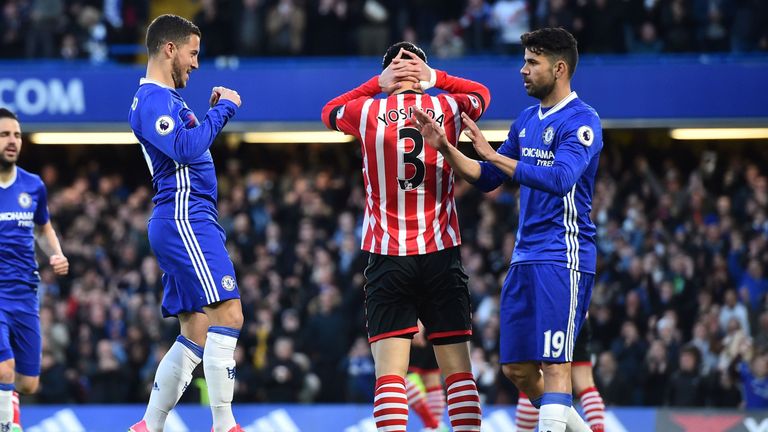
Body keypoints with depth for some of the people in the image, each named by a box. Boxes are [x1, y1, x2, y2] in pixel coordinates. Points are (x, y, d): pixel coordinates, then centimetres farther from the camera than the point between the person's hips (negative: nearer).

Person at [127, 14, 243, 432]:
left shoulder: (165, 98, 22)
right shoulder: (152, 99, -10)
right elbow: (185, 148, -22)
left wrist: (214, 111, 17)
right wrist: (223, 109, -12)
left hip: (189, 221, 11)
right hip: (185, 220, -11)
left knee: (195, 334, 10)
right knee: (228, 315, -17)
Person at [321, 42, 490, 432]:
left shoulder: (368, 112, 0)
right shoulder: (449, 108, 3)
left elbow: (329, 111, 24)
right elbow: (481, 93, 28)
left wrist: (377, 84, 17)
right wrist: (436, 78, 16)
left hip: (388, 257, -1)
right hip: (441, 254, 1)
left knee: (390, 371, -6)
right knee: (458, 368, 5)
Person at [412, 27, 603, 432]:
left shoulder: (581, 121, -11)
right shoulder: (527, 120, 15)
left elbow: (559, 179, -26)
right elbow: (486, 178, 21)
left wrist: (493, 154, -23)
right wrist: (445, 147, 5)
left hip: (563, 257, -9)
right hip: (525, 257, 9)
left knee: (554, 364, -13)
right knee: (517, 368, 9)